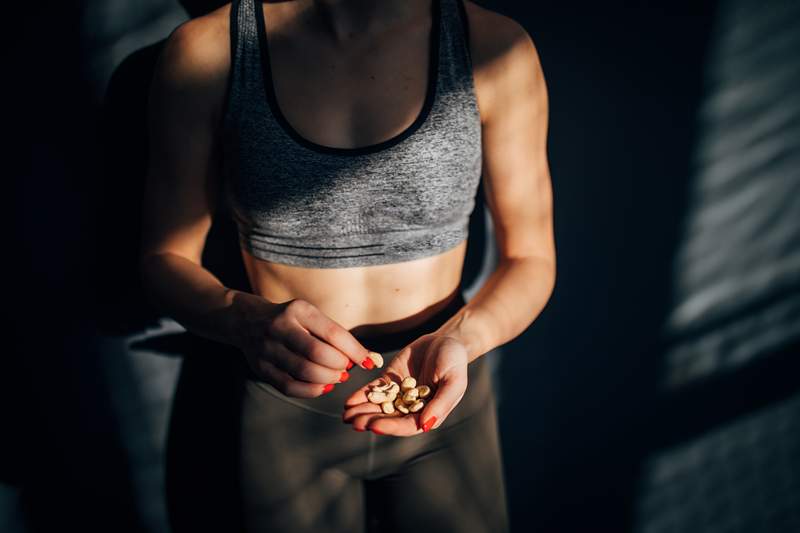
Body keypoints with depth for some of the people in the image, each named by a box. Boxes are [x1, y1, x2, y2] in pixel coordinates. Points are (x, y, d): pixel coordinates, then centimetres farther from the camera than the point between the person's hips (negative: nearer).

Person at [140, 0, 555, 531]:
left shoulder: (495, 47, -12)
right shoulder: (207, 50, -13)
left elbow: (531, 258, -4)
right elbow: (165, 256, -5)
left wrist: (461, 339, -24)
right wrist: (246, 319, -26)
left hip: (443, 405, 1)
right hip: (284, 416, 0)